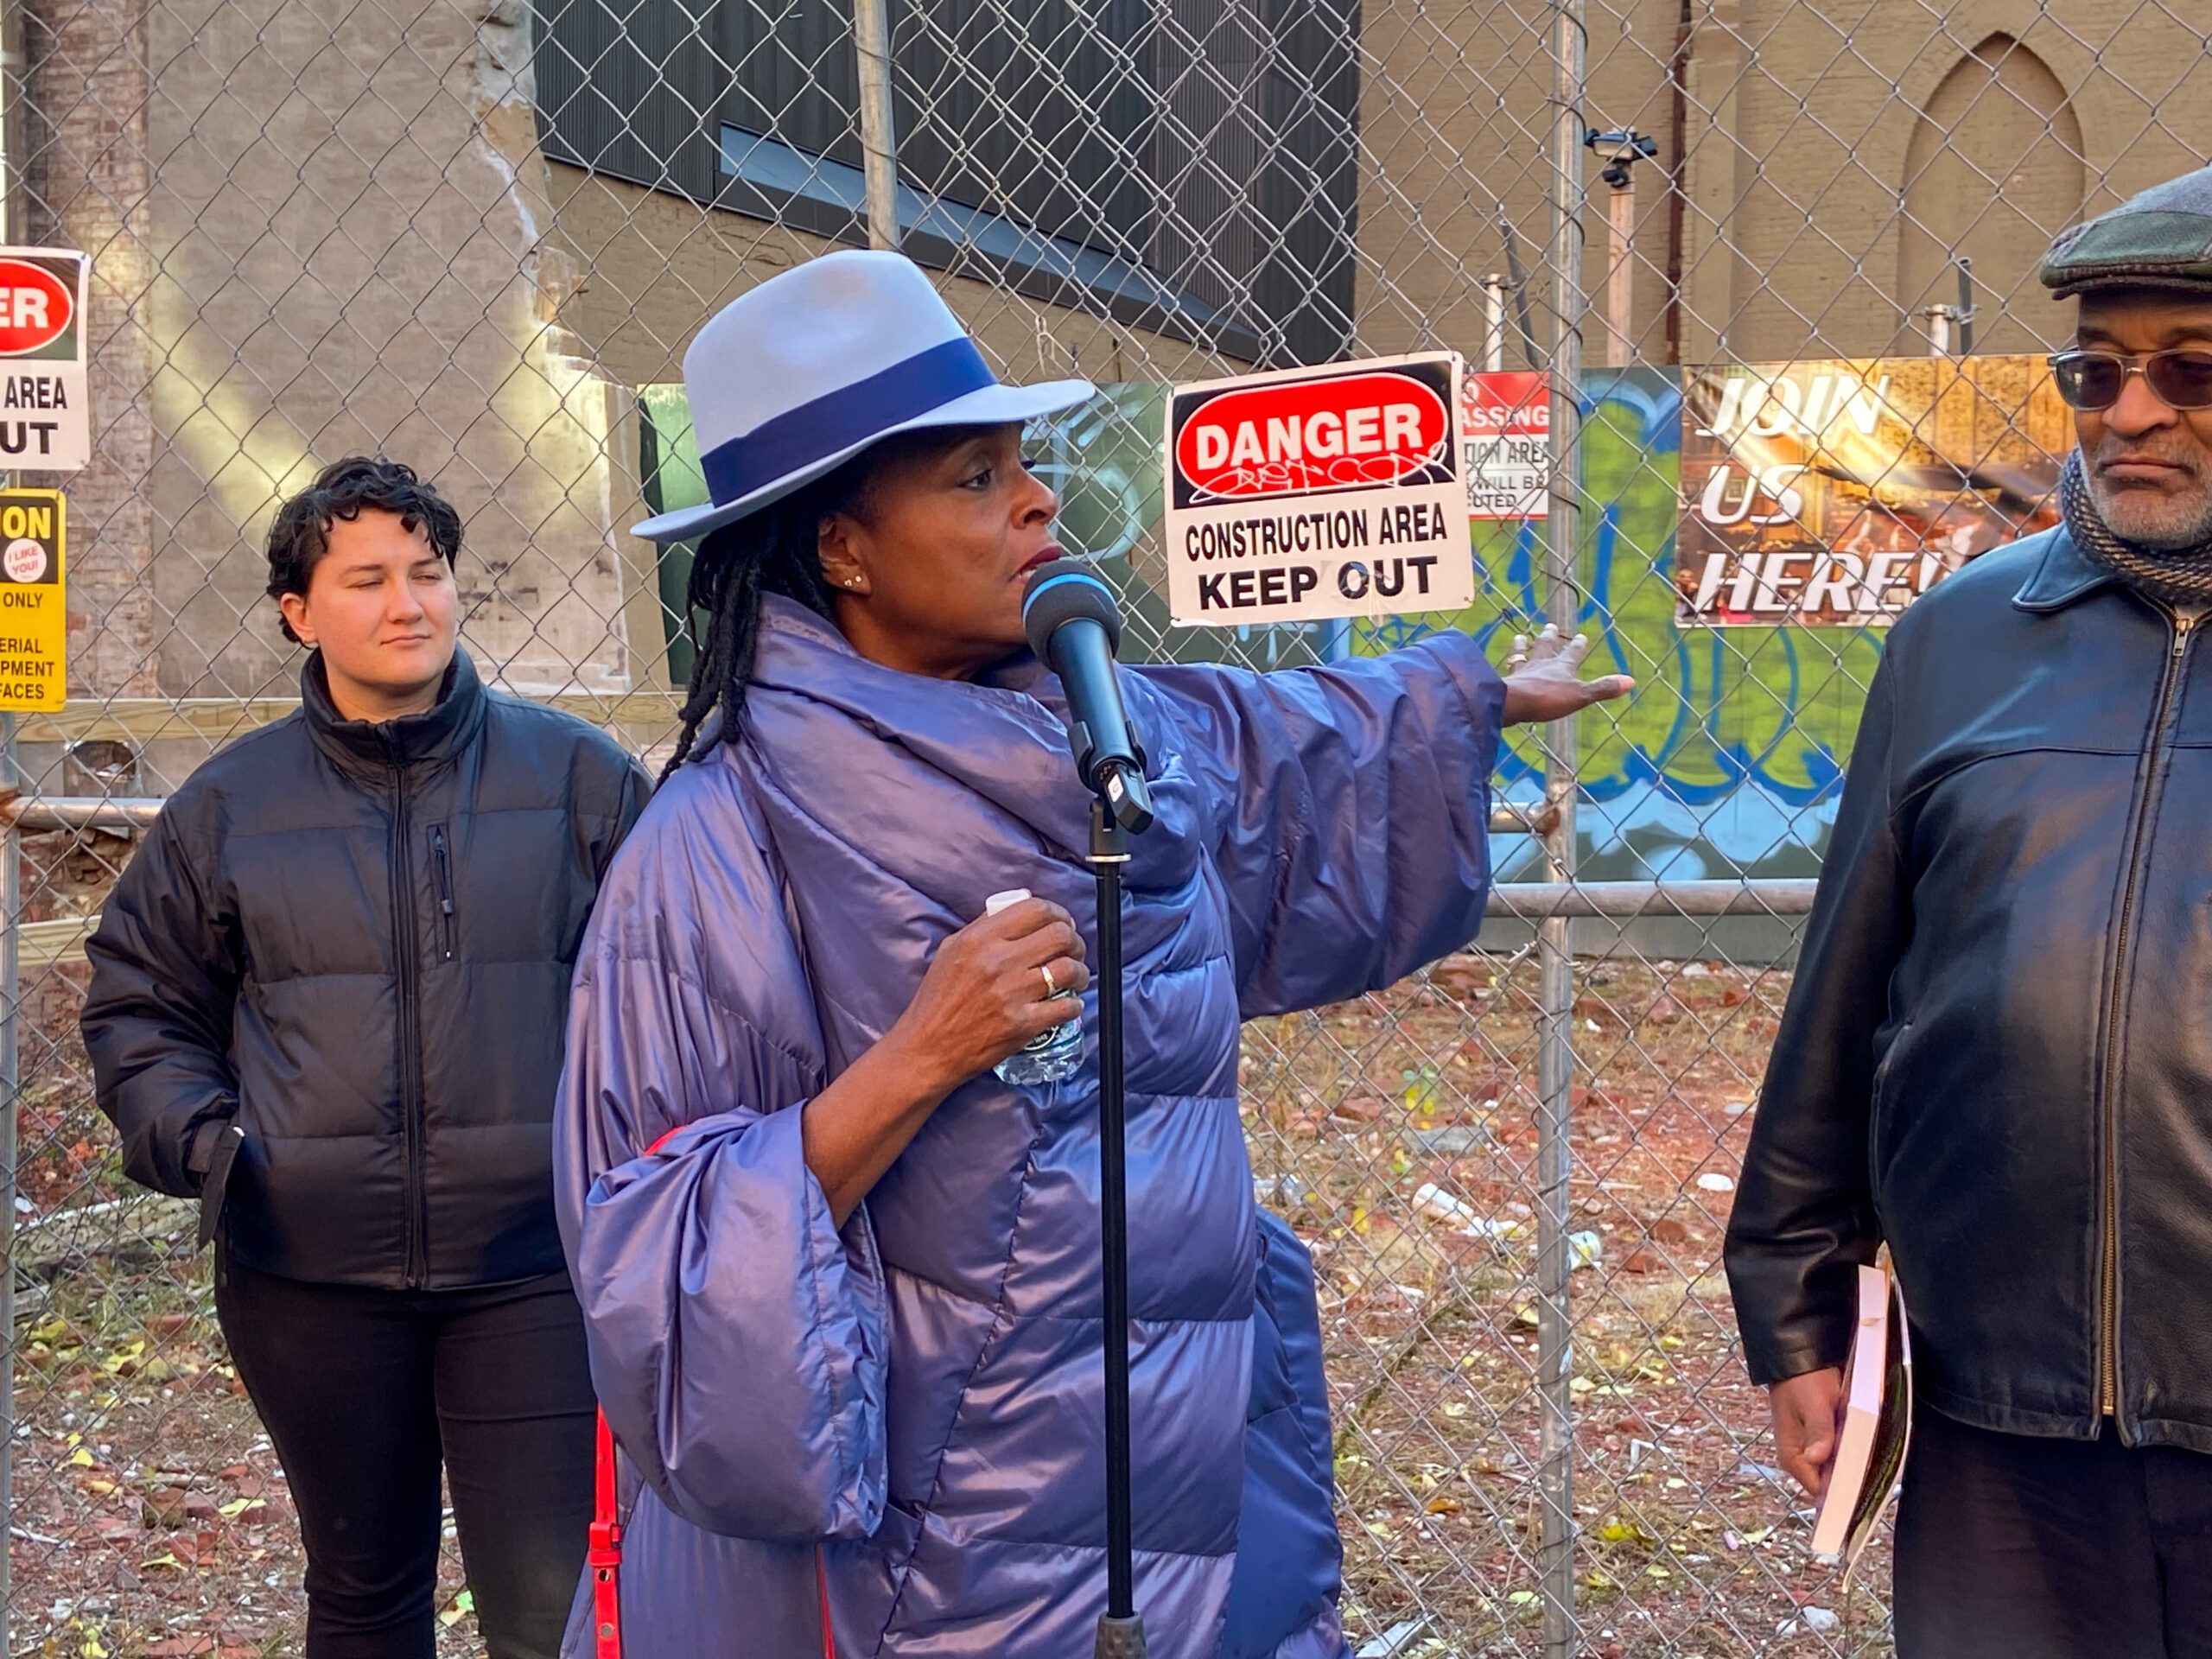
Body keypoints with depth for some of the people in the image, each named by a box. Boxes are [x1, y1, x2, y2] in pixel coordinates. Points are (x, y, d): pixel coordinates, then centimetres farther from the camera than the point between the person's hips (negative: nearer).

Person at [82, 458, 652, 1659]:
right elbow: (139, 1002, 14)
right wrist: (191, 1131, -2)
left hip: (532, 1267, -2)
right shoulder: (229, 804, 5)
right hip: (311, 1279, 2)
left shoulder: (574, 774, 1)